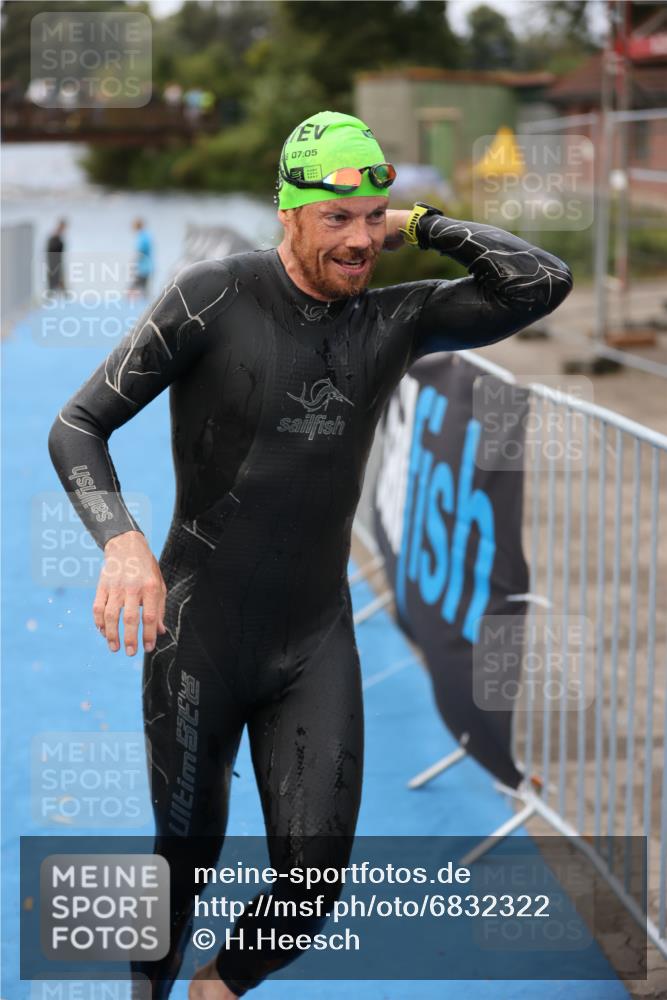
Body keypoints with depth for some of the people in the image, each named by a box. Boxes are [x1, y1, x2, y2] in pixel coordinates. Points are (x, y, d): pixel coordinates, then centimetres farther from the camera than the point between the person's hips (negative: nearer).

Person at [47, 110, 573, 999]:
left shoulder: (394, 319, 1)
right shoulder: (214, 298, -11)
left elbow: (543, 283, -7)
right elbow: (77, 427, -10)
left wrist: (420, 225, -5)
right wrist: (122, 542, -27)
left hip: (318, 640, 3)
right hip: (202, 633, -3)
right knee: (186, 853, 10)